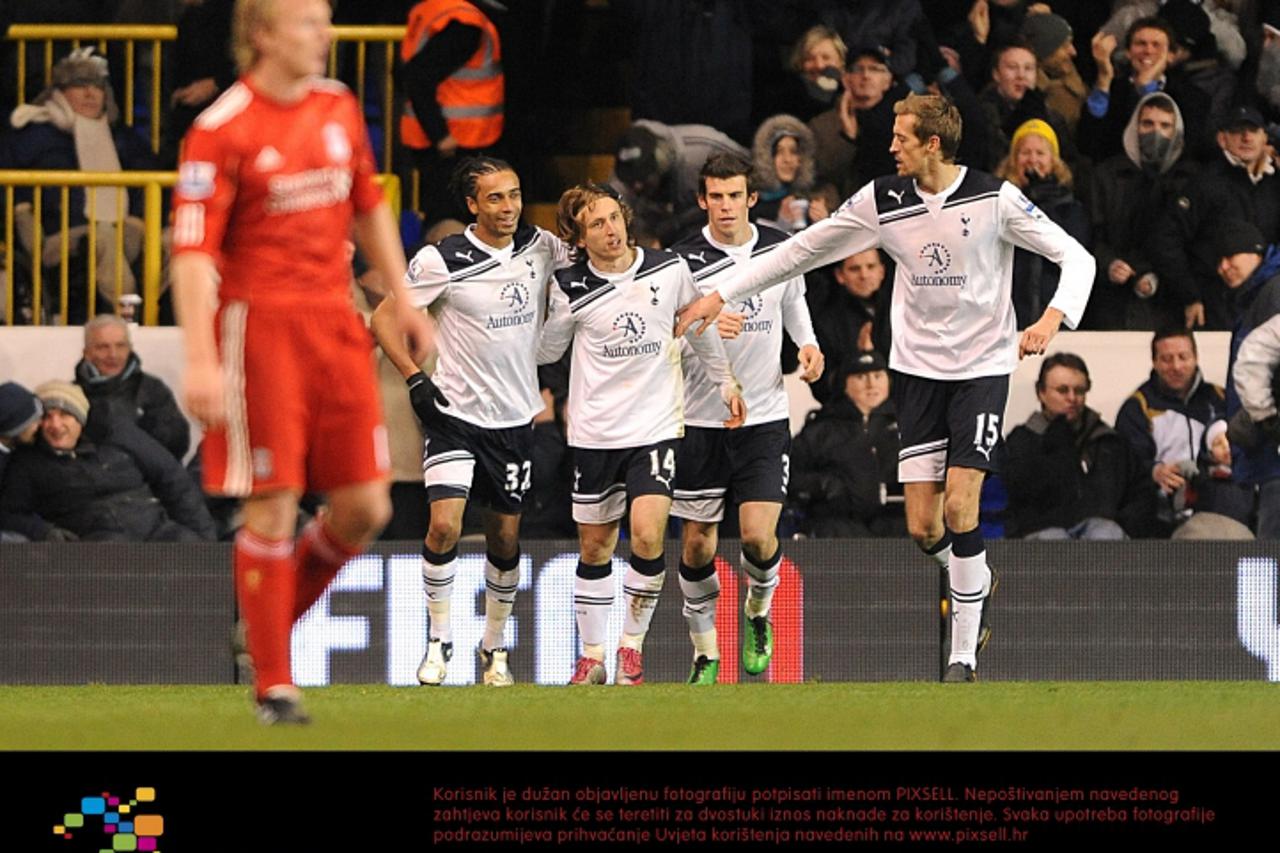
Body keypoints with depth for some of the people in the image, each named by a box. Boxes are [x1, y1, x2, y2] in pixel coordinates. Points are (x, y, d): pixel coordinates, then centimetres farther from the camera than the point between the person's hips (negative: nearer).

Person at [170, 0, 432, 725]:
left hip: (337, 323, 6)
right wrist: (202, 361, -21)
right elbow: (192, 251, -14)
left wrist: (403, 300, 22)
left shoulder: (339, 107, 10)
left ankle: (279, 612, 25)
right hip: (259, 327, -6)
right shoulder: (222, 132, -11)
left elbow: (370, 209, 24)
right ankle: (273, 686, 4)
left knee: (365, 507, 1)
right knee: (273, 506, -4)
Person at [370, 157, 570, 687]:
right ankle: (439, 641, -2)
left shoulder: (542, 247, 0)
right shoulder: (442, 261, -12)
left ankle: (494, 647, 26)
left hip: (515, 418, 4)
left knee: (505, 538, 9)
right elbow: (383, 319, -5)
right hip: (454, 412, -4)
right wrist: (416, 380, -14)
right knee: (445, 523, -18)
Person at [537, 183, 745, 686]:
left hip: (657, 426, 0)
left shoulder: (670, 270, -2)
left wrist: (725, 381, 20)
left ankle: (633, 646, 1)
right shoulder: (571, 289, -5)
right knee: (595, 548, 7)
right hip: (595, 433, 0)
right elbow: (545, 350, 12)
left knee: (647, 537, -15)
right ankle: (592, 655, 21)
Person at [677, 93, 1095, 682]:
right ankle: (970, 578, 32)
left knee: (958, 508, -15)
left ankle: (963, 656, -4)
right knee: (923, 526, -3)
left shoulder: (994, 198, -12)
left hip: (982, 366, -3)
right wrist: (721, 296, 6)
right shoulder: (883, 200, -2)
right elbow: (803, 250, 7)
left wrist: (1053, 318, -26)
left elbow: (1076, 258, -7)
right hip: (917, 366, 3)